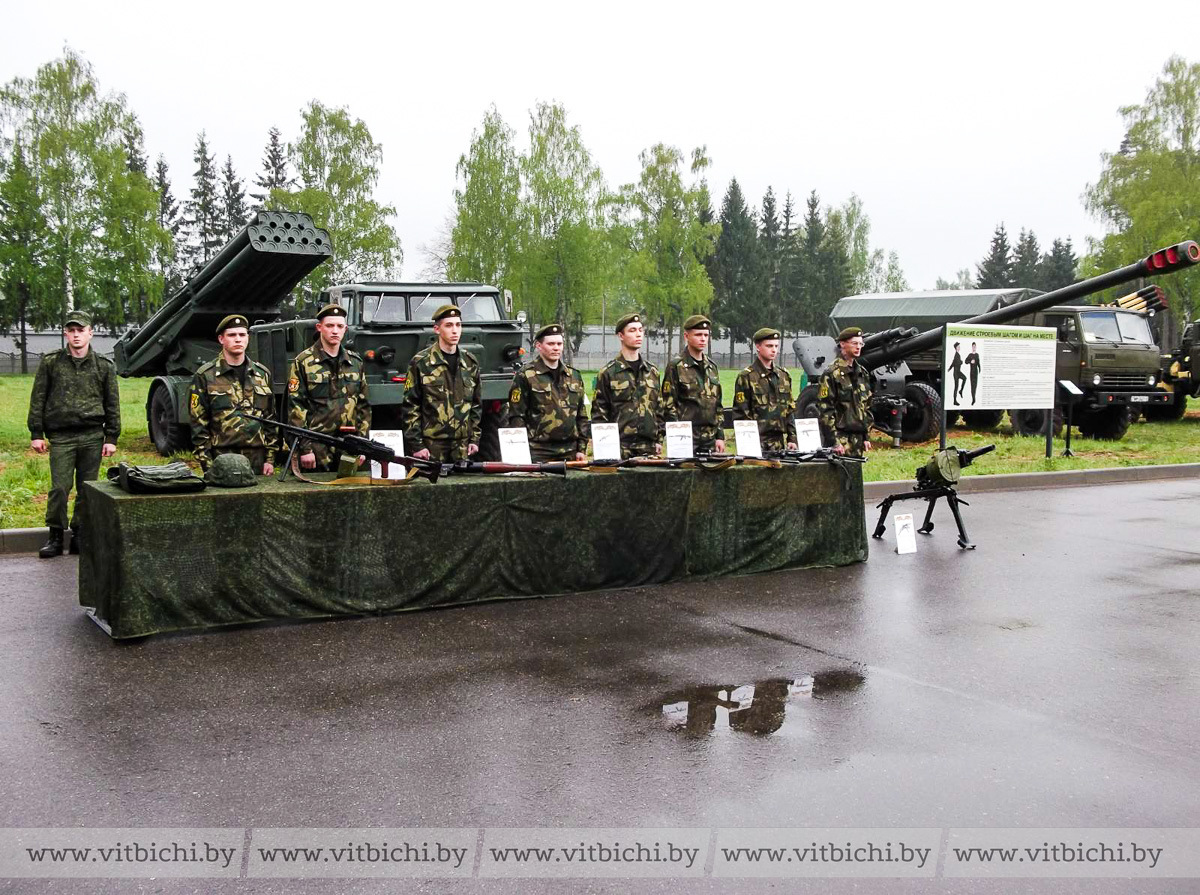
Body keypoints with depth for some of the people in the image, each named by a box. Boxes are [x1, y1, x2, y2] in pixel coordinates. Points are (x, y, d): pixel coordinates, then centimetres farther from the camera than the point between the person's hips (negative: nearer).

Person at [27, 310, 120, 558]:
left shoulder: (104, 366, 7)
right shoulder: (50, 363, 6)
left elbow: (112, 405, 9)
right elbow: (38, 399, 7)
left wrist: (111, 437, 4)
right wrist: (36, 433, 2)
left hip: (92, 437, 1)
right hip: (61, 437, -1)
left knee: (87, 489, 4)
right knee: (59, 488, -4)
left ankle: (80, 535, 14)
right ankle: (56, 536, 7)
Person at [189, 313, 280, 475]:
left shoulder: (262, 374, 11)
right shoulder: (204, 376, 0)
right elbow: (198, 424, -2)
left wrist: (270, 459, 7)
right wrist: (208, 466, -8)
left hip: (258, 461, 3)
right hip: (221, 461, -3)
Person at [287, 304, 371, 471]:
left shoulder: (355, 362, 11)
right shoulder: (303, 362, -2)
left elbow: (363, 405, 14)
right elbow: (296, 409, -6)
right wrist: (305, 449, -12)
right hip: (317, 450, -4)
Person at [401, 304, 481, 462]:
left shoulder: (470, 362, 10)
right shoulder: (420, 363, -4)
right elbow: (410, 407, -4)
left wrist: (475, 438, 9)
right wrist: (415, 444, -9)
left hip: (462, 446, 4)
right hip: (431, 446, -4)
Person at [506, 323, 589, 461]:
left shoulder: (574, 376, 15)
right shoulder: (525, 377, -1)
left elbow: (582, 417, 17)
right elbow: (516, 417, -4)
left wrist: (582, 449, 10)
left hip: (569, 454, 5)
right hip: (538, 454, -5)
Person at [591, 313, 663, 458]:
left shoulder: (652, 371, 14)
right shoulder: (608, 372, -1)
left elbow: (659, 408, 17)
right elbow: (599, 412, -1)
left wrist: (659, 440, 11)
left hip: (649, 448, 4)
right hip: (620, 447, -4)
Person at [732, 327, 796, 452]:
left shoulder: (784, 375, 15)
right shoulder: (746, 377, -3)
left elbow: (790, 410, 18)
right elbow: (740, 414, -6)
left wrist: (792, 439, 10)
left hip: (781, 442, 5)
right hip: (758, 442, -5)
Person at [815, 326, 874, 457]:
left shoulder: (863, 373, 15)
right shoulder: (832, 374, -9)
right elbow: (824, 410, -13)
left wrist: (867, 436, 14)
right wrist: (834, 440, -17)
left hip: (858, 437, 7)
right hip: (841, 436, -7)